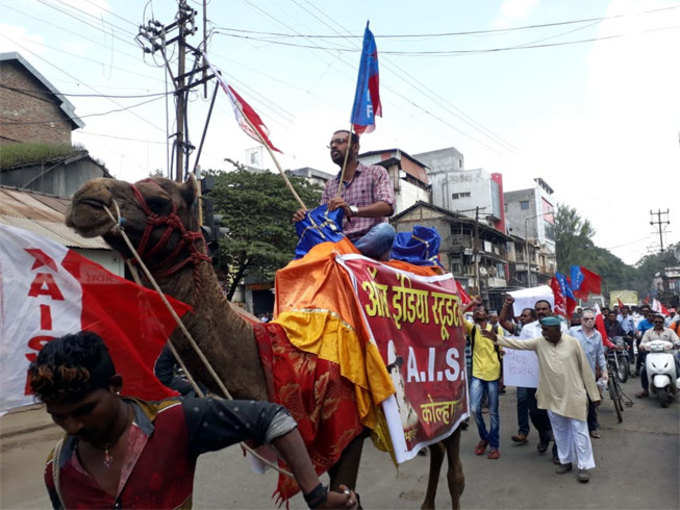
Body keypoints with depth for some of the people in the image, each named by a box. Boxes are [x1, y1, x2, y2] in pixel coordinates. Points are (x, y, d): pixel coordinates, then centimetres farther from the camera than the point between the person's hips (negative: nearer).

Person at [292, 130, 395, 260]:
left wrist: (352, 210, -25)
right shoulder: (329, 186, 22)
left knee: (385, 230, -35)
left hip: (370, 242, -3)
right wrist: (305, 218, -9)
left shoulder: (376, 172, 9)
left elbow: (387, 207, -9)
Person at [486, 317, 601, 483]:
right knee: (559, 431, 15)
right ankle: (565, 461, 31)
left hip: (574, 396, -3)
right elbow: (519, 343, -5)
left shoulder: (573, 343, -10)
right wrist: (497, 339, -17)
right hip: (552, 396, 4)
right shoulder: (540, 342, -2)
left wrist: (594, 394, 0)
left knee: (579, 430, 3)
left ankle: (584, 466, 13)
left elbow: (585, 369, -4)